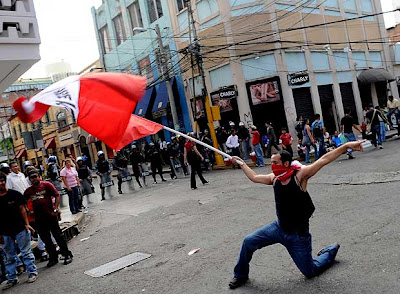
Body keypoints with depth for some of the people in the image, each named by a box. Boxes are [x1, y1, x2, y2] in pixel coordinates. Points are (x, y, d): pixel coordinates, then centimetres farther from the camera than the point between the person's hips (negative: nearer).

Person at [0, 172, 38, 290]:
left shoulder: (15, 194, -5)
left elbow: (22, 209, 0)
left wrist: (27, 224, -5)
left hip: (20, 229, -2)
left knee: (26, 252, 5)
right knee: (9, 257, 13)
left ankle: (32, 272, 17)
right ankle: (12, 278, 24)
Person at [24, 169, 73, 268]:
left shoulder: (46, 185, -2)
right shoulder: (29, 190, 9)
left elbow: (57, 196, -4)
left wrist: (55, 208, -12)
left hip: (50, 215, -4)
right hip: (39, 218, 4)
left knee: (58, 235, 1)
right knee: (46, 239, 10)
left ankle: (67, 255, 11)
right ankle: (53, 258, 22)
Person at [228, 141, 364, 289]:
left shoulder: (300, 175, -19)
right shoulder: (274, 178, -3)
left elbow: (324, 159, -25)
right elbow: (254, 177, 13)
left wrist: (347, 145, -30)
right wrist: (241, 163, 19)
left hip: (298, 235, -5)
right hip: (279, 227, 5)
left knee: (310, 272, 8)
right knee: (248, 241, -6)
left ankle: (331, 250, 37)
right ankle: (241, 275, 17)